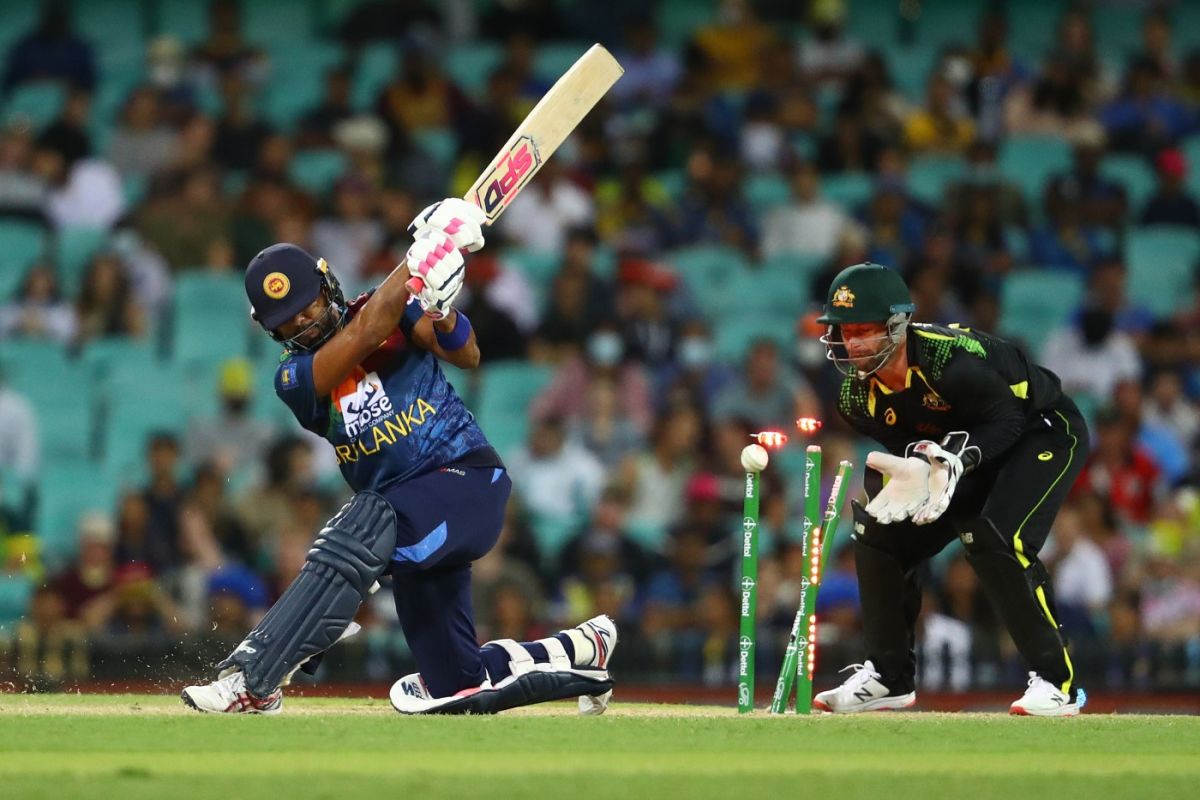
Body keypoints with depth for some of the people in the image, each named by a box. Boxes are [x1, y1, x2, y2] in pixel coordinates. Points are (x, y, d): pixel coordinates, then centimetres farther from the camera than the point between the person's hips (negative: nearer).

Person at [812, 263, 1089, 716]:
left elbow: (1007, 420, -27)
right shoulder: (856, 396, -12)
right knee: (877, 534, -1)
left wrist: (953, 460, -41)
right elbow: (911, 447, -6)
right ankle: (889, 678, 12)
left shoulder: (949, 358, -35)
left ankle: (1056, 682, -20)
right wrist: (913, 471, -29)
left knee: (993, 539, -29)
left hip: (1046, 432, -8)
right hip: (965, 451, 8)